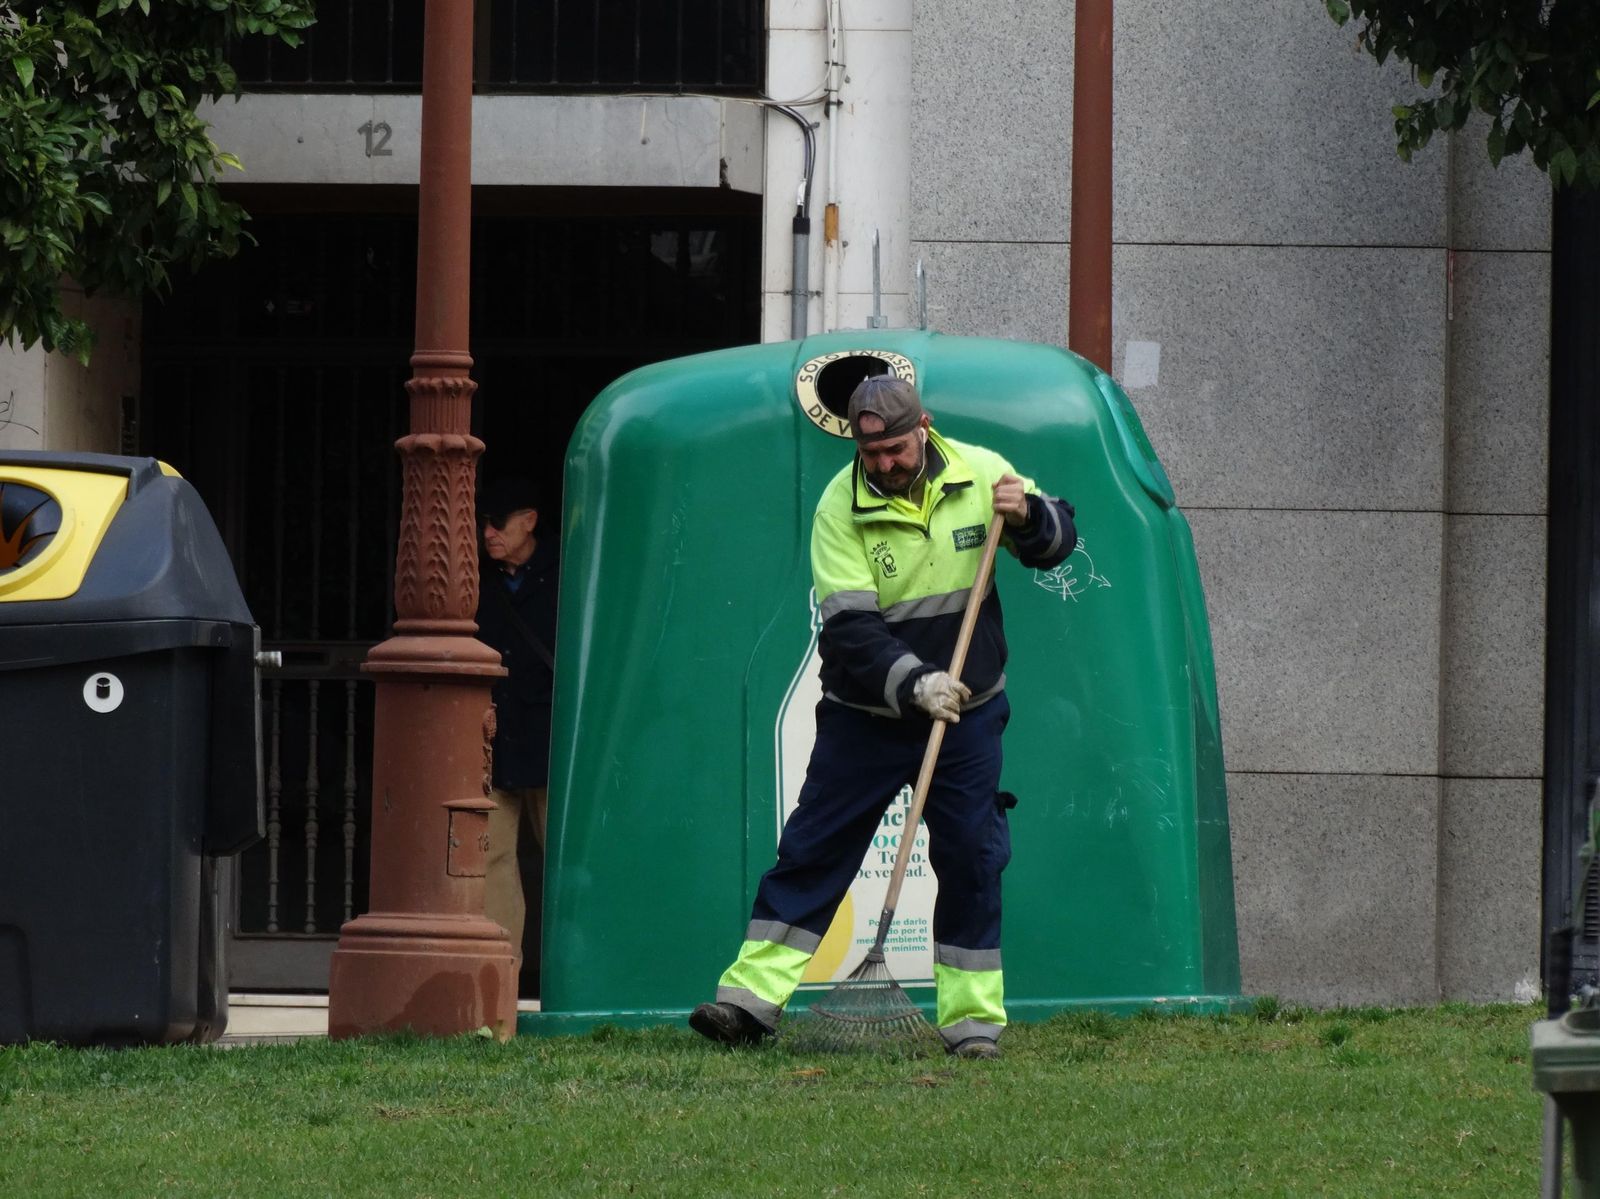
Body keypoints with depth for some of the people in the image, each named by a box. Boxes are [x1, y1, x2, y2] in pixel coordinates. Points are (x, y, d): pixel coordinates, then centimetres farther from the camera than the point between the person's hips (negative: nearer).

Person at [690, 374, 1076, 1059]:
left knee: (972, 858, 1)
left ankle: (973, 1018, 9)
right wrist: (912, 682, -32)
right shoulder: (841, 505, -13)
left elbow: (1057, 540, 6)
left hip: (967, 710, 2)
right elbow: (850, 626, -19)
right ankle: (752, 998, -2)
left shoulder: (981, 473, -5)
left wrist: (1027, 516, -17)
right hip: (865, 713, -2)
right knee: (812, 849, -2)